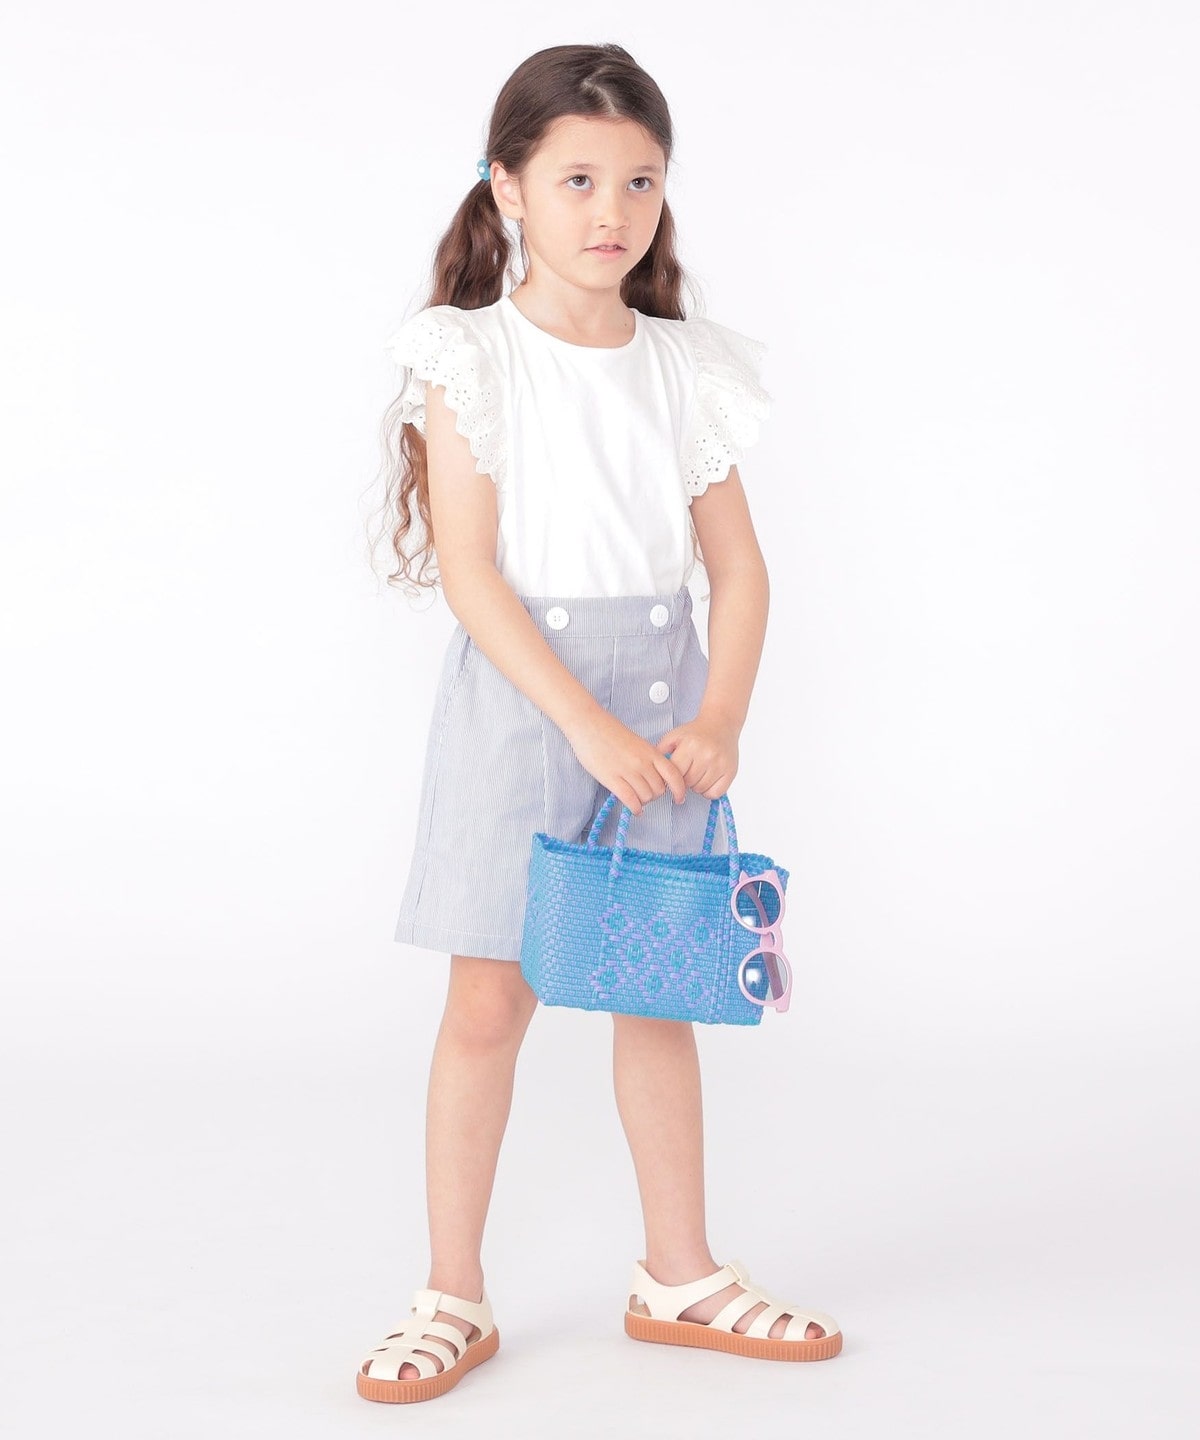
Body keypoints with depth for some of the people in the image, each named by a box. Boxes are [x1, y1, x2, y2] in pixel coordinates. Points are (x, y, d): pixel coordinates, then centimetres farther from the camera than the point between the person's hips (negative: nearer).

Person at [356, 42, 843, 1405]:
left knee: (660, 991, 12)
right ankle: (454, 1296, 15)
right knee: (489, 1000, 1)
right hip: (517, 695, -3)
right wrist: (587, 724, -20)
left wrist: (719, 718, -10)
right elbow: (468, 567, -13)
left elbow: (737, 565, 5)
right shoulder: (472, 360, -5)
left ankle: (679, 1274, 27)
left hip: (663, 692, 4)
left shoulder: (685, 366, 6)